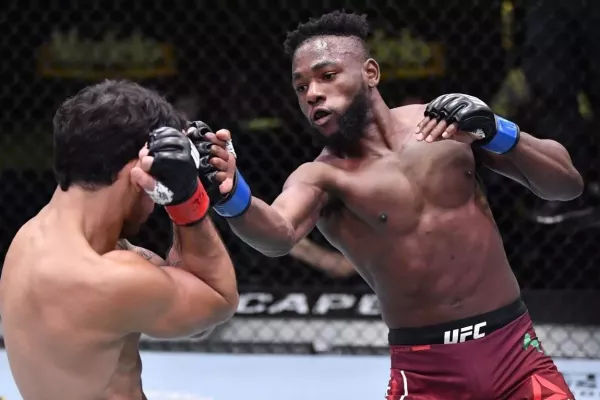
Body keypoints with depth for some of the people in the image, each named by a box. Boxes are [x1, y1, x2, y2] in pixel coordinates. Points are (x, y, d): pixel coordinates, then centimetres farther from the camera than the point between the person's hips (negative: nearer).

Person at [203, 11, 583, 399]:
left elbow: (568, 184, 4)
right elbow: (280, 234, -29)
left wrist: (497, 133, -12)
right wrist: (235, 199, -50)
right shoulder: (322, 175, -6)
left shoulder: (447, 120, 2)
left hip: (514, 351, 2)